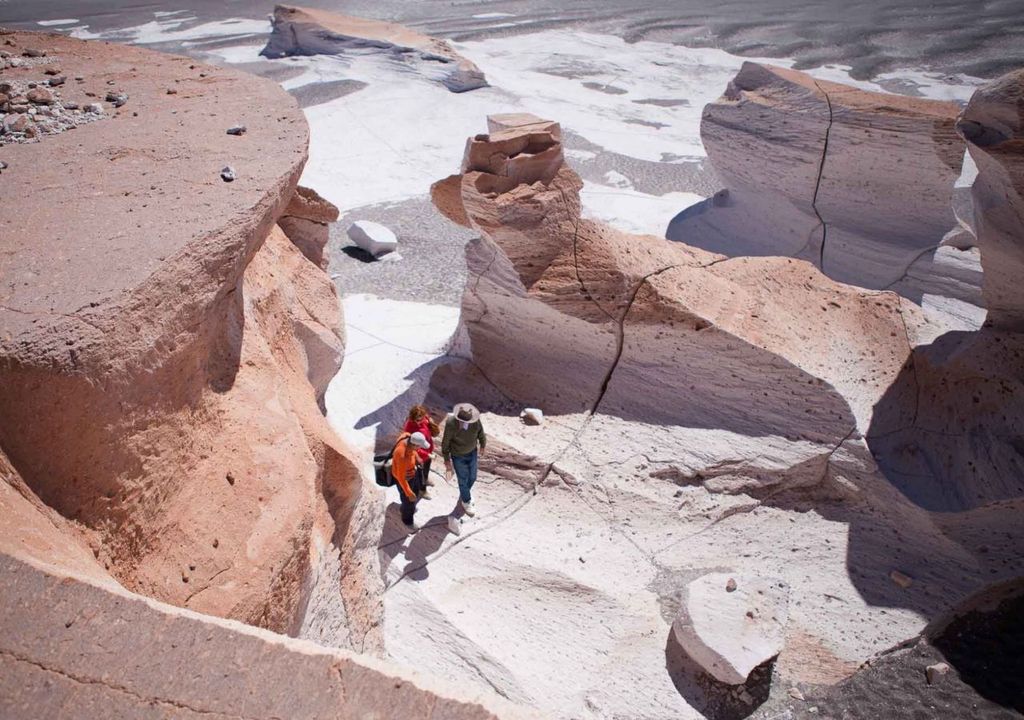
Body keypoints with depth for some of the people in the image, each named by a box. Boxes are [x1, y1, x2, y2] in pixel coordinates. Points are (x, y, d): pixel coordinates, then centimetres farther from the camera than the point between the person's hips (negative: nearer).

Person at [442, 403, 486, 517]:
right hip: (458, 455, -4)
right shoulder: (451, 423, -34)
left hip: (472, 452, 4)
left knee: (472, 477, 21)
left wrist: (483, 445, 14)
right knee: (463, 480, 11)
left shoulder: (476, 421, -26)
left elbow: (481, 433, -4)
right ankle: (466, 501, 39)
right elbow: (446, 442, -20)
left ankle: (464, 494, 54)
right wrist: (447, 459, -12)